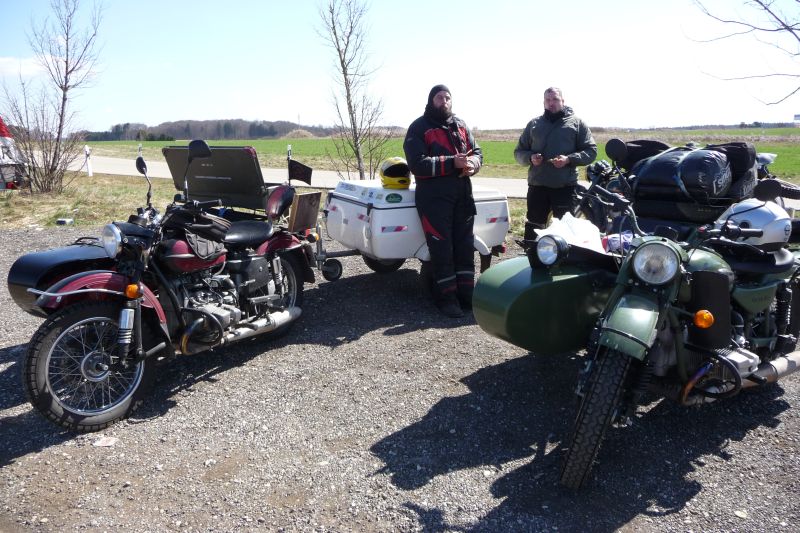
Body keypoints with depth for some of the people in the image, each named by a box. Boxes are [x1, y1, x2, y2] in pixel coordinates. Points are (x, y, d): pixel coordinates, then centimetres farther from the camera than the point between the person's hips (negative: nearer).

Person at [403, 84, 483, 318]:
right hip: (434, 196, -5)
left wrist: (472, 163, -11)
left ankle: (466, 293, 16)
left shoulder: (460, 125, 16)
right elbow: (417, 164, -14)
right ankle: (446, 296, 5)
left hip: (463, 194, 6)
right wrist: (452, 162, -22)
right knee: (442, 247, -4)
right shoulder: (418, 128, -2)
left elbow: (477, 151, 15)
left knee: (465, 245, 7)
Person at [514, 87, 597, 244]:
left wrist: (569, 159, -14)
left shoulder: (577, 123, 7)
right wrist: (530, 158, -8)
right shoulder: (534, 124, 13)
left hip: (565, 187, -2)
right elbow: (519, 151, 15)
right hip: (537, 186, 2)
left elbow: (591, 150, 3)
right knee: (532, 230, 6)